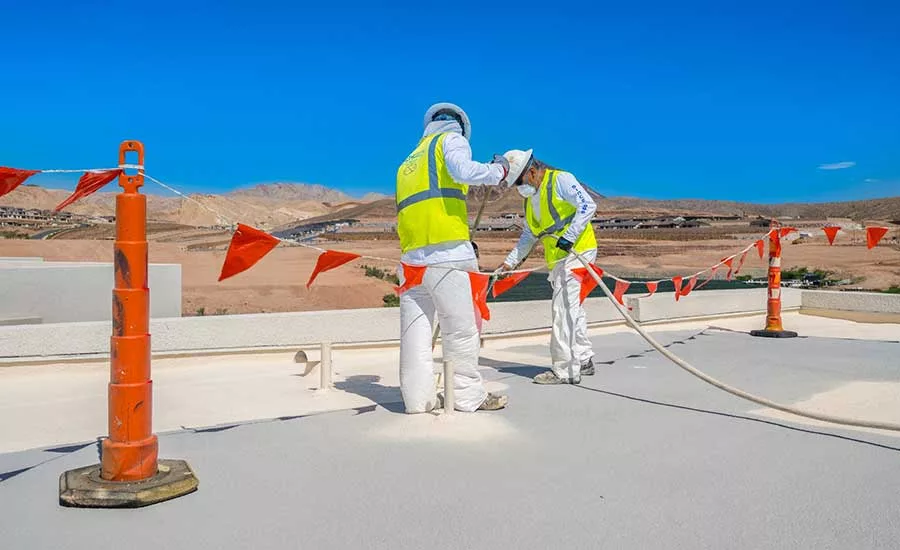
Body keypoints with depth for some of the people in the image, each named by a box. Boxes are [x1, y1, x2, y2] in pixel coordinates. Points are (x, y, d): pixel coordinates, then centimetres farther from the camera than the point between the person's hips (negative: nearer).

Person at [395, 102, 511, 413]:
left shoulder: (410, 161, 31)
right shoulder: (452, 139, 12)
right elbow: (463, 171, -12)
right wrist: (498, 170, 4)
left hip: (411, 254, 7)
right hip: (445, 251, -7)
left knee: (415, 328, 4)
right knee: (460, 328, -1)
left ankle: (418, 397, 6)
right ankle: (469, 396, 5)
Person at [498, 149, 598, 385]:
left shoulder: (560, 180, -9)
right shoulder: (530, 199, 17)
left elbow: (588, 205, -17)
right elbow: (529, 235, 22)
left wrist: (569, 237, -24)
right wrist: (510, 261, 15)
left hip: (576, 252, -9)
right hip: (558, 259, 9)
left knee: (564, 309, -11)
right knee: (572, 309, 13)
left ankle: (565, 370, -7)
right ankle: (584, 360, 24)